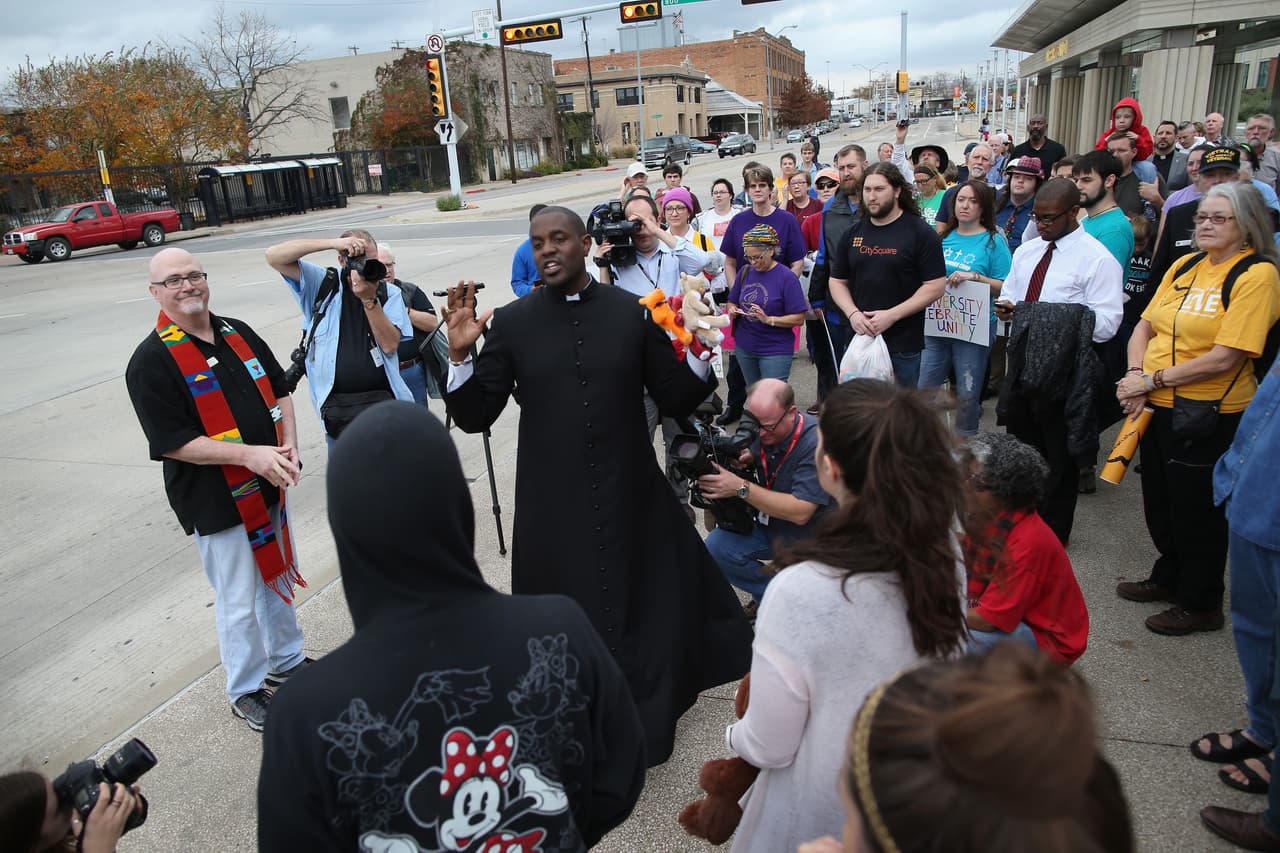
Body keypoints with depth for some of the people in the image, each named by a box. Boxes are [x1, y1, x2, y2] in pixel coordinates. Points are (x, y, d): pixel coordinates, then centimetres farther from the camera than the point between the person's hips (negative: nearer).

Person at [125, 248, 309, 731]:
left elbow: (279, 388, 12)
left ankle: (287, 662, 42)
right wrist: (250, 454, -24)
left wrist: (289, 445, -4)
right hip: (215, 501, -6)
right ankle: (246, 692, 25)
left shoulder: (238, 333, 6)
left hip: (268, 487, 7)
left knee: (279, 580, 21)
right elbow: (172, 441, -18)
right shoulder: (152, 361, -14)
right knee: (239, 602, 4)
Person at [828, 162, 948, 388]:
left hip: (904, 345, -4)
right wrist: (853, 313, -7)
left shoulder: (920, 232, -4)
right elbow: (837, 282, 12)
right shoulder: (853, 233, 10)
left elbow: (935, 286, -8)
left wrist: (892, 315, -16)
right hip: (859, 338, 4)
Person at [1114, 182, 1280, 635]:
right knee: (1160, 501, 20)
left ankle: (1200, 604, 26)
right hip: (1159, 407, 7)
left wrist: (1153, 380, -17)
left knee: (1198, 510, 7)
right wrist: (1134, 376, -9)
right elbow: (1145, 326, 8)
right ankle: (1168, 578, 41)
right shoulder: (1184, 267, 8)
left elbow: (1225, 357, -21)